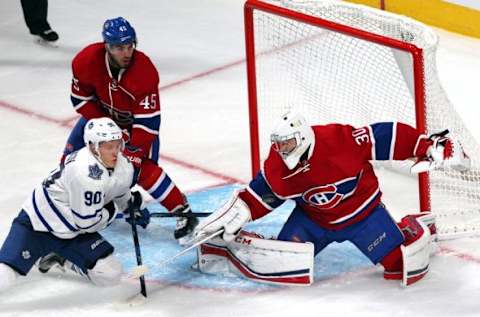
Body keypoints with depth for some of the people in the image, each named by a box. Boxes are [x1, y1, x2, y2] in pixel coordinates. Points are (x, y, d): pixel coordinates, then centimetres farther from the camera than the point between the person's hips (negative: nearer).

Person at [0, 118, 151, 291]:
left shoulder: (124, 167, -5)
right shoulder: (87, 173, -31)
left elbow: (120, 195, 21)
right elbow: (87, 221, -24)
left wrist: (133, 207, 12)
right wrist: (113, 210, -11)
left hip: (73, 232, 8)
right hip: (37, 224, -8)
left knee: (111, 273, -6)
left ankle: (62, 259, 17)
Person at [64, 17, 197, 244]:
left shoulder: (145, 71, -35)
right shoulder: (86, 61, -27)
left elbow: (147, 122, -32)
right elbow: (81, 99, -12)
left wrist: (133, 155, -35)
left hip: (137, 119, -4)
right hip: (102, 114, 4)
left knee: (145, 170, -20)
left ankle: (183, 214, -11)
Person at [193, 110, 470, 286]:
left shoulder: (339, 140, -32)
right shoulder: (277, 166, -16)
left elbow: (384, 137, -28)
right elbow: (259, 196, -1)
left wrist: (430, 147, -29)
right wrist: (234, 216, -14)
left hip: (362, 210, -3)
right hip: (314, 218, 3)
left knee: (400, 263, -11)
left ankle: (417, 228, 20)